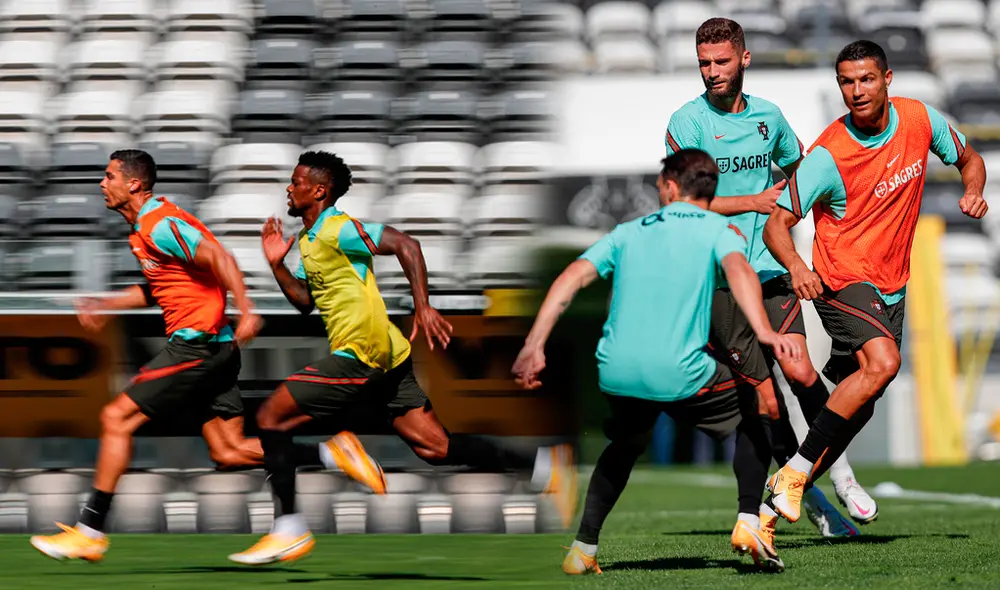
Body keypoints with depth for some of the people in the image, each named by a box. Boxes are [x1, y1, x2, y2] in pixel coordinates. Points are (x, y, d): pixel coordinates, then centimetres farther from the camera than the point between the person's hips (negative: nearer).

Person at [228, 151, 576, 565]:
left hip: (361, 355, -10)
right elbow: (305, 300, 26)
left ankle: (288, 532, -6)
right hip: (384, 360, 10)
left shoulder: (337, 229, -10)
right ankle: (545, 468, -1)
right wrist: (277, 265, 11)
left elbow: (404, 245, -18)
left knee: (271, 418, -5)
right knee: (435, 448, 4)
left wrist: (422, 307, -23)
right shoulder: (307, 241, 20)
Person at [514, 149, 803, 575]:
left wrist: (533, 347, 2)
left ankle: (582, 549, 25)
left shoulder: (628, 232, 19)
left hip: (616, 374, 4)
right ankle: (749, 524, 5)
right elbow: (738, 269, -13)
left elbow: (572, 278, 8)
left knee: (624, 447, 33)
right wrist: (763, 330, -28)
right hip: (681, 374, -4)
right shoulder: (718, 229, 9)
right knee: (750, 420, 23)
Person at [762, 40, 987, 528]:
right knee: (882, 363, -30)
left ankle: (794, 487, 19)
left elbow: (969, 160, 15)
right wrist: (796, 267, -37)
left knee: (860, 403, 6)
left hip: (892, 287, 6)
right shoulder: (828, 155, -18)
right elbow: (777, 223, -16)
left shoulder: (919, 119, -3)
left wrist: (973, 192, -8)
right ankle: (793, 473, -25)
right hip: (842, 280, -6)